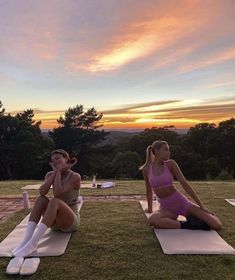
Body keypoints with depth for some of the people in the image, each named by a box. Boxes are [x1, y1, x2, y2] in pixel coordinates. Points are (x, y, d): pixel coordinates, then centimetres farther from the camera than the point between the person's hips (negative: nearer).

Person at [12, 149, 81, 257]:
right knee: (41, 198, -21)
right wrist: (55, 172, -17)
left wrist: (59, 172, -20)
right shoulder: (50, 174, 2)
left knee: (55, 201, -34)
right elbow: (41, 192, -17)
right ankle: (26, 238, -30)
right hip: (55, 221, 5)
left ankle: (33, 243, -37)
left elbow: (57, 193, -29)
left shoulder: (75, 177, -15)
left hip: (71, 222, -5)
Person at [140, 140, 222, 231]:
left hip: (181, 202, -1)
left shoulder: (170, 164, -8)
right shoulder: (146, 169, -3)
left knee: (217, 226, -12)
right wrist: (149, 208, 20)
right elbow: (149, 190, 10)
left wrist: (201, 205, -8)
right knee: (152, 220, -35)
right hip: (166, 208, 1)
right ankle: (186, 225, -19)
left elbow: (185, 184, -8)